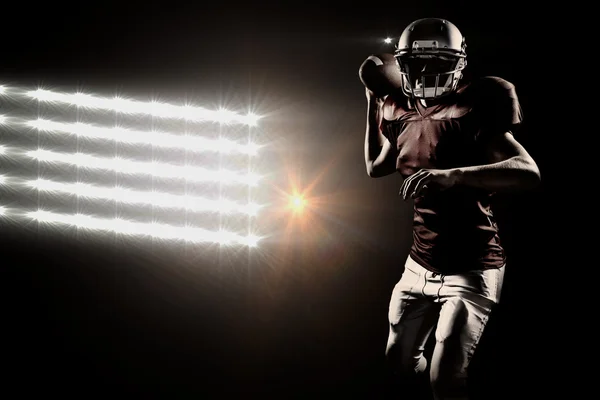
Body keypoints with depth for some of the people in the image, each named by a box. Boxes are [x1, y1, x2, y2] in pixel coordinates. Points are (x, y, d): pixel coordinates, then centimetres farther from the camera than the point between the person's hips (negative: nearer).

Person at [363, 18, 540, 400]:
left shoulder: (470, 110, -17)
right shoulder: (404, 115, 6)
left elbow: (529, 172, -29)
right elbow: (375, 167, 25)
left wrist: (451, 175, -39)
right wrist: (373, 103, 18)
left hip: (470, 269, -7)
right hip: (420, 264, 8)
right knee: (400, 358, 21)